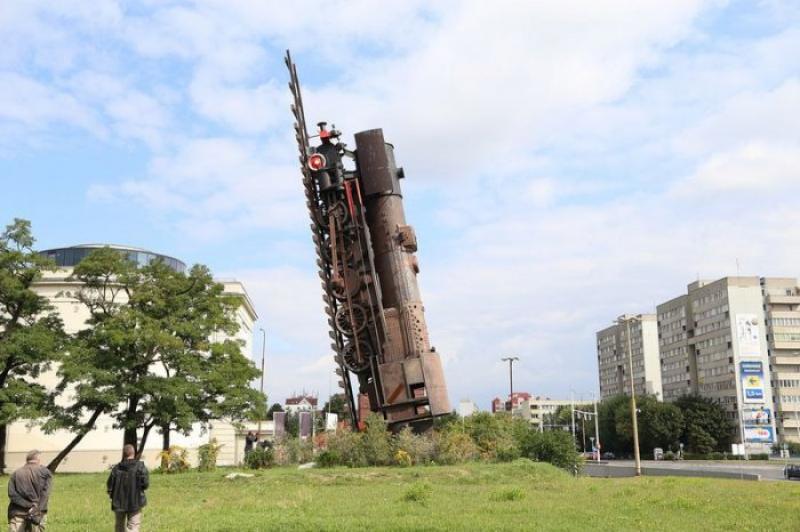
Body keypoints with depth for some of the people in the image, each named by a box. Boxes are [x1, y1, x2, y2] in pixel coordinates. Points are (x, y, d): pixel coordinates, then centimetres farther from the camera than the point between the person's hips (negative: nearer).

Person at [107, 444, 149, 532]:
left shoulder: (117, 468, -4)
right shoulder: (140, 466, -10)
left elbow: (110, 485, -1)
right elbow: (145, 484, -12)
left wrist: (113, 496, 17)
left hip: (119, 502, 3)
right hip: (135, 502, -3)